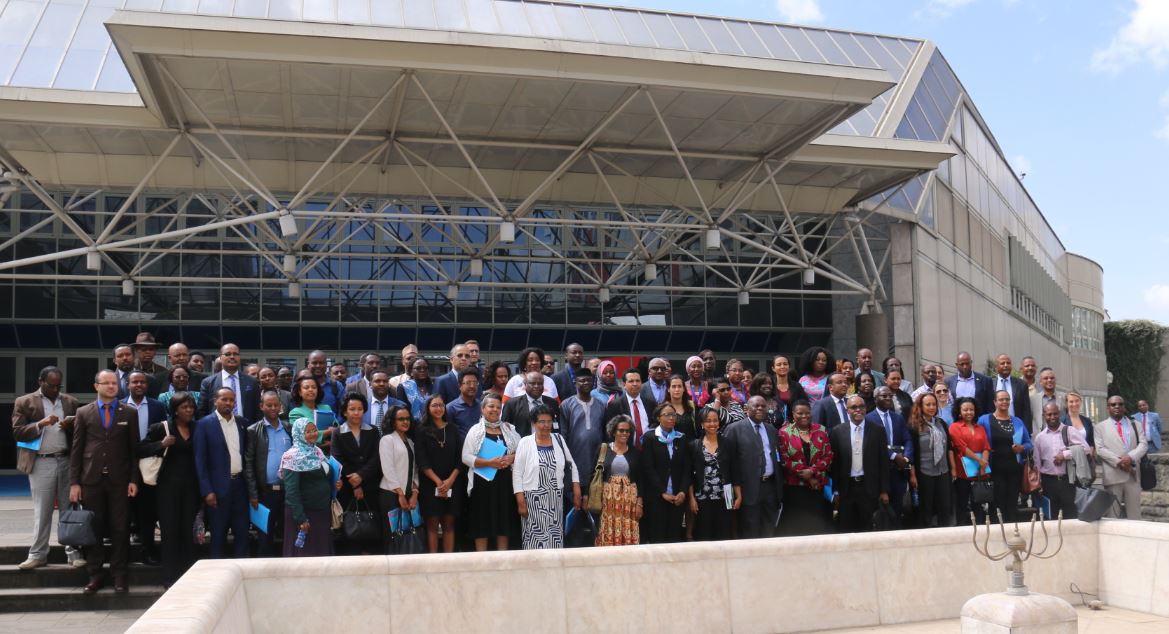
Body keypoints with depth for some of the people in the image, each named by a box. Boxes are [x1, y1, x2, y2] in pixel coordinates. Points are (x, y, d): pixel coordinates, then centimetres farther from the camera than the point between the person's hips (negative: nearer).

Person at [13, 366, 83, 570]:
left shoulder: (71, 402, 10)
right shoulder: (24, 402, 3)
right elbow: (17, 433, -4)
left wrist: (72, 425, -10)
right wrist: (40, 424, -17)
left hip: (67, 461, 2)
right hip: (41, 463, -2)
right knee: (42, 511, 4)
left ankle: (73, 552, 10)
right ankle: (38, 554, 13)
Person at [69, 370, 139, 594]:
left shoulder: (129, 413, 6)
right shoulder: (83, 413, 7)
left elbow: (134, 449, 5)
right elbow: (76, 449, 5)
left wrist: (134, 479, -2)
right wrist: (74, 482, -1)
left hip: (119, 480, 0)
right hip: (91, 480, 1)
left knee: (120, 529, 1)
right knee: (93, 528, 4)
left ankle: (119, 575, 10)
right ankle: (95, 575, 15)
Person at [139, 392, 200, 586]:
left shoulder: (197, 430, 9)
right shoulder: (161, 428, 1)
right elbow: (141, 449, -2)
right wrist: (161, 444, -17)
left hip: (191, 487, 3)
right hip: (168, 486, -2)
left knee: (188, 532, 6)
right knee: (170, 531, -1)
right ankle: (170, 578, 5)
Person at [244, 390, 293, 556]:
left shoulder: (290, 429, 8)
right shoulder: (253, 431, 0)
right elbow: (248, 464, -3)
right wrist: (253, 494, -8)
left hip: (289, 490, 2)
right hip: (265, 491, -2)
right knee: (265, 536, 5)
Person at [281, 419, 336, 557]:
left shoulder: (318, 452, 11)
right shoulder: (293, 456, -12)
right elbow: (291, 491, -17)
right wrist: (300, 518, -20)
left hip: (322, 512, 7)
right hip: (304, 513, -7)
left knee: (322, 552, 11)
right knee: (303, 555, 0)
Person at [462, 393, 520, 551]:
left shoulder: (509, 429, 10)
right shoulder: (475, 430, 1)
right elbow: (466, 457, -7)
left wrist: (511, 458, -12)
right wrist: (489, 463, -19)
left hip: (505, 481, 3)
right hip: (483, 481, -3)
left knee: (504, 519, 7)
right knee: (483, 520, 0)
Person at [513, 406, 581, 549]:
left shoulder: (558, 440, 8)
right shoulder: (525, 442, -2)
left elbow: (572, 466, 12)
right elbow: (517, 473, -4)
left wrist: (577, 492, 4)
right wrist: (521, 501, -10)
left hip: (555, 498, 3)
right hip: (533, 498, -3)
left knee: (555, 537, 4)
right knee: (535, 538, -2)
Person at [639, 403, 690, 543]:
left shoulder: (681, 439, 12)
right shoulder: (650, 437, 1)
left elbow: (686, 468, 9)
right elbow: (648, 468, -5)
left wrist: (683, 492, -5)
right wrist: (663, 493, -10)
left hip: (678, 497, 3)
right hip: (656, 496, -3)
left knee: (675, 535, 0)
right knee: (657, 536, -4)